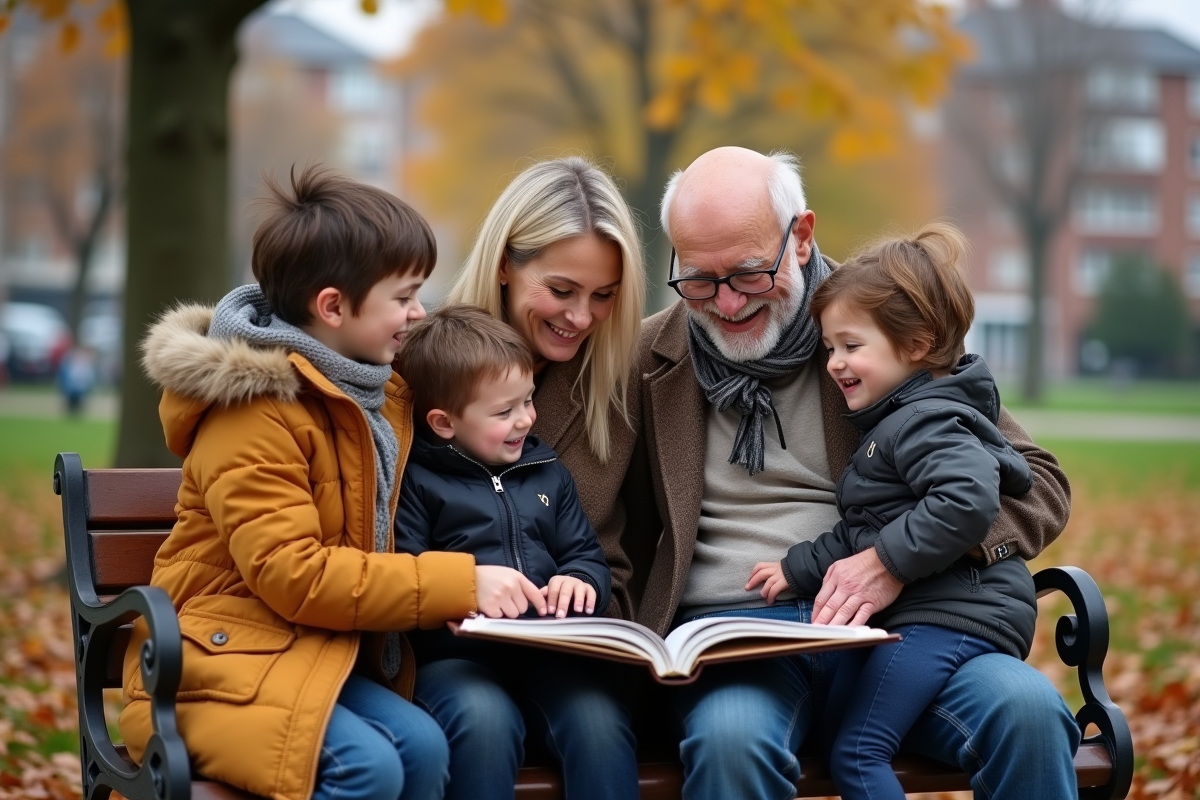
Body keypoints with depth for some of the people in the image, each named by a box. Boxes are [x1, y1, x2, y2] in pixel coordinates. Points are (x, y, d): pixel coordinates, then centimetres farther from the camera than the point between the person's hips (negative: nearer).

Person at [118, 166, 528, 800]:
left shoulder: (383, 396, 11)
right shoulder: (253, 414, -16)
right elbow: (294, 576, -23)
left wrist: (454, 593, -3)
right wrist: (458, 584, -21)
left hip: (326, 653, 8)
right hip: (223, 662, -7)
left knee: (422, 745, -19)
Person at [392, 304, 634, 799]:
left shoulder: (548, 473, 21)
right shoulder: (416, 481, 3)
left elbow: (588, 555, 21)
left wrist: (580, 579, -2)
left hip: (550, 647, 4)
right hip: (456, 650, -4)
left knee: (601, 726, -26)